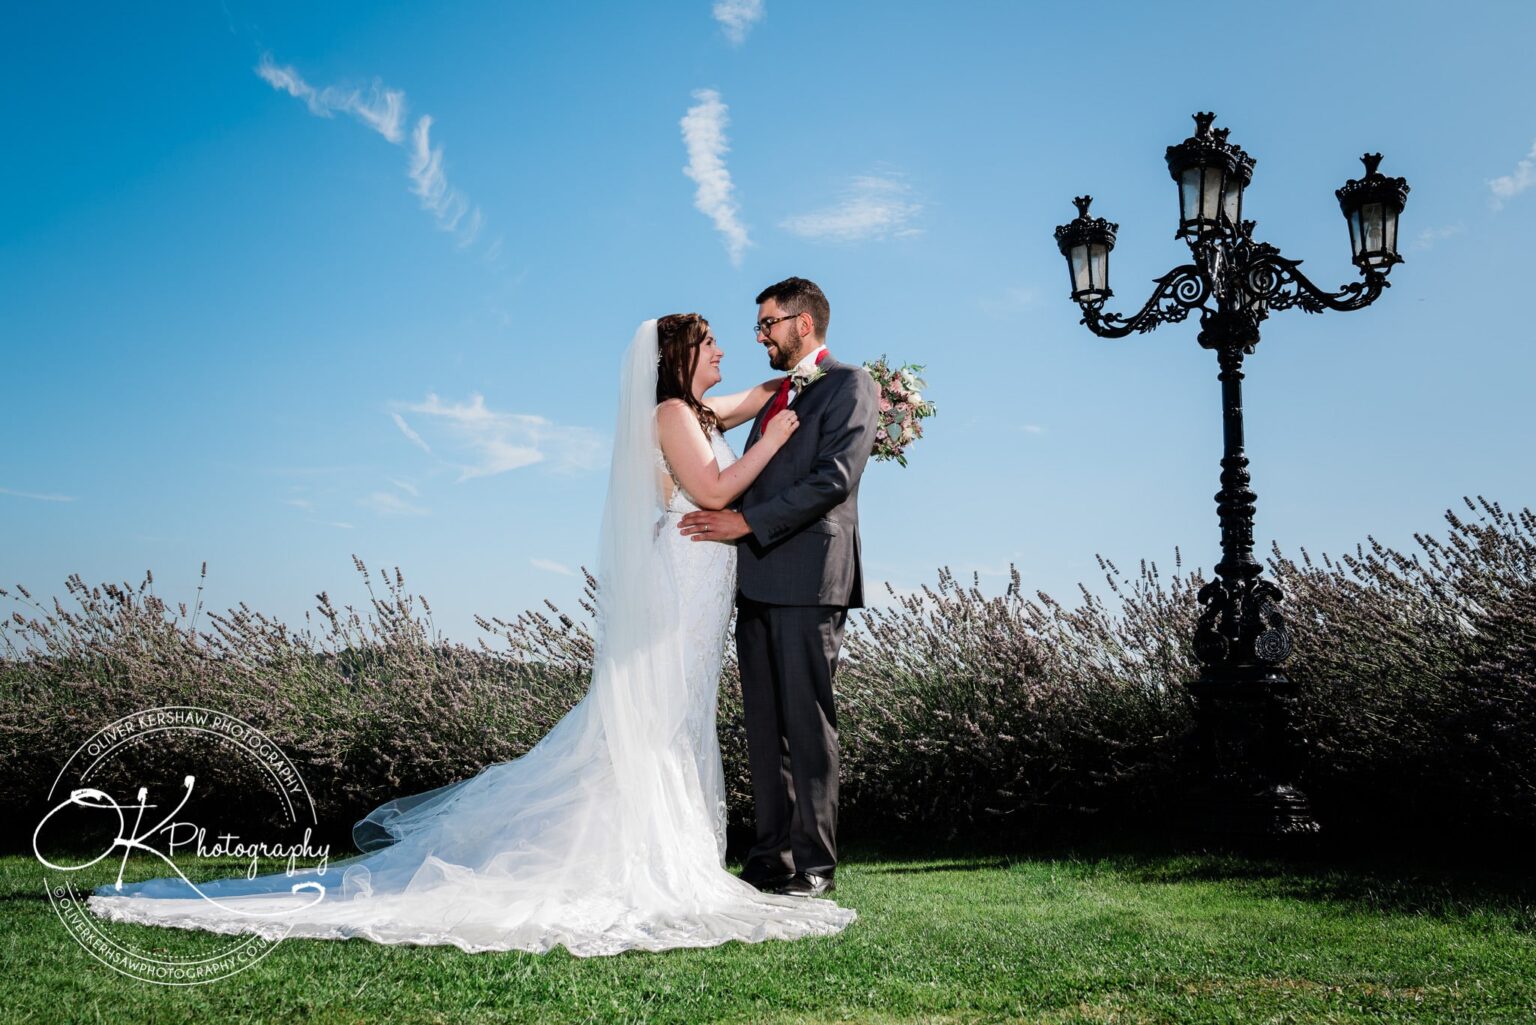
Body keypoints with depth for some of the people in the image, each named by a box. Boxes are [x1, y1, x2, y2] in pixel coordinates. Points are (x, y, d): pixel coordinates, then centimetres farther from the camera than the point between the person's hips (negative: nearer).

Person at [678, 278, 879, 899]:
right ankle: (771, 858, 13)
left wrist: (746, 521, -15)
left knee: (806, 723, -6)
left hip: (808, 578, -8)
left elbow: (835, 478, -13)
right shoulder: (775, 399, 25)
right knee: (764, 725, 7)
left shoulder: (849, 385, -1)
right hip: (758, 580, 8)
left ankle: (814, 865, 0)